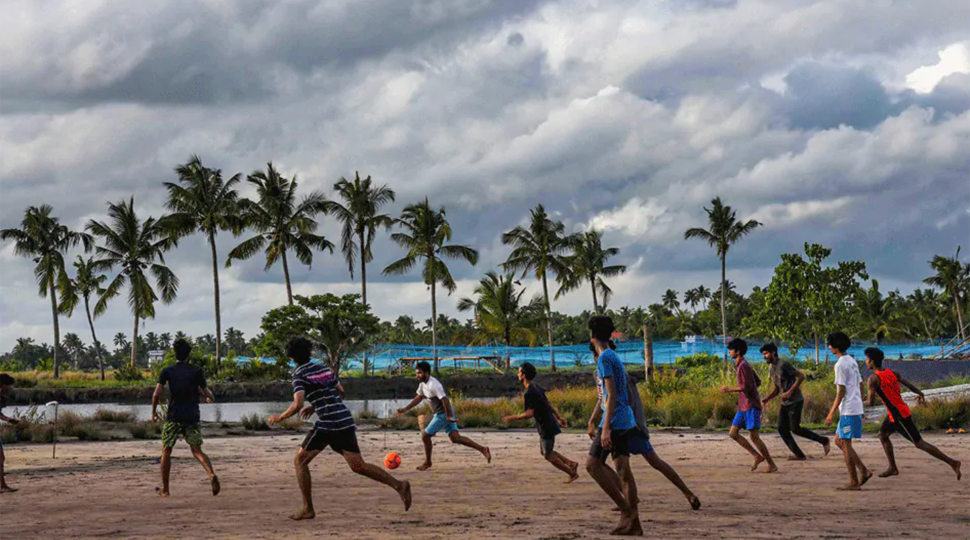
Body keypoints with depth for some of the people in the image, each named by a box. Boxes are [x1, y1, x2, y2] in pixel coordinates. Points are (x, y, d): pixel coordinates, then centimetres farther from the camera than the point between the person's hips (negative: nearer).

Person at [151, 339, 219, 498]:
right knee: (197, 450, 8)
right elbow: (208, 395, 1)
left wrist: (153, 412, 10)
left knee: (166, 451, 12)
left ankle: (164, 489, 13)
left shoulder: (167, 371, 0)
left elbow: (156, 394, -5)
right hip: (192, 417, 1)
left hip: (173, 417, -1)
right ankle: (212, 475, -19)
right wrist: (209, 398, 25)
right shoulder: (196, 372, 2)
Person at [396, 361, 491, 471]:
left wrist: (448, 416, -24)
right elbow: (419, 398, 21)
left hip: (443, 414, -9)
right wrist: (405, 409, 16)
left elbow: (445, 400, -26)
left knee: (425, 435, -2)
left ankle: (427, 462, 15)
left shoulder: (433, 385, -23)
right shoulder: (423, 383, 8)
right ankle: (482, 449, 2)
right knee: (455, 438, 4)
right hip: (440, 414, 9)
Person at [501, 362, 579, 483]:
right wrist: (559, 417, 23)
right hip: (548, 424, 9)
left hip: (546, 426, -9)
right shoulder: (536, 388, 8)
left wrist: (512, 418, -16)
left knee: (548, 455, 2)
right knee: (544, 451, 20)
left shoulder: (530, 392, -21)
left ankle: (572, 473, 10)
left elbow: (529, 414, -25)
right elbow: (549, 404, 16)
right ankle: (571, 464, 21)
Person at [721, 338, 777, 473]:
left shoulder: (743, 366, -14)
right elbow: (758, 382, 22)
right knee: (733, 433, 6)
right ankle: (757, 456, 9)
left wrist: (730, 390, -17)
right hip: (743, 406, 10)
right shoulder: (742, 365, 16)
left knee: (754, 437, -8)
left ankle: (772, 465, -1)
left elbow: (748, 386, -22)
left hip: (751, 406, -10)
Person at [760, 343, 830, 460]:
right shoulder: (771, 369, 12)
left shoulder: (784, 365, -14)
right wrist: (766, 399, 9)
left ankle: (824, 441, 5)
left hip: (795, 401, -9)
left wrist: (790, 392, -21)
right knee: (782, 429, 1)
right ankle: (799, 455, 4)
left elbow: (801, 376, -17)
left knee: (795, 428, -10)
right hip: (785, 403, 9)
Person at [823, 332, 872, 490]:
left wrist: (831, 414, -15)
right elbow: (860, 385, 19)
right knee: (839, 441, 15)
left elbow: (841, 391, -17)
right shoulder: (853, 361, 15)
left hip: (848, 410, -9)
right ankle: (863, 471, 11)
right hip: (857, 408, 9)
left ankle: (854, 482, -1)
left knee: (845, 443, -3)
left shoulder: (840, 365, -14)